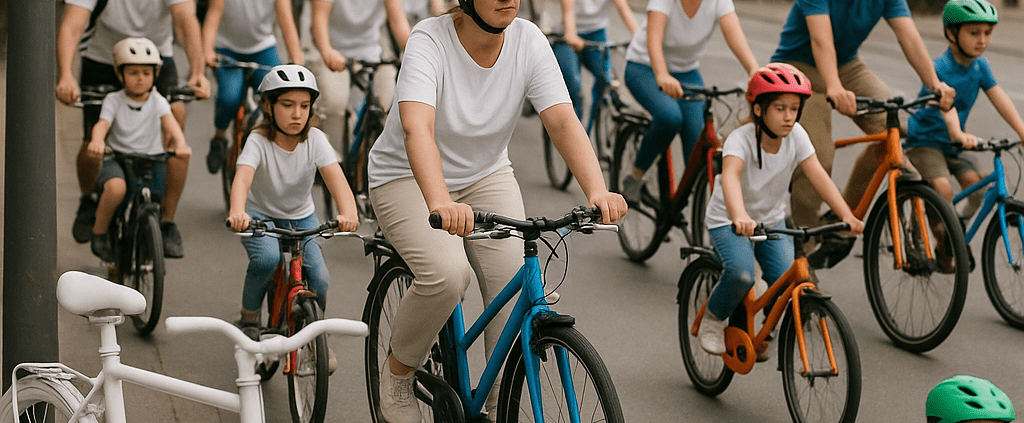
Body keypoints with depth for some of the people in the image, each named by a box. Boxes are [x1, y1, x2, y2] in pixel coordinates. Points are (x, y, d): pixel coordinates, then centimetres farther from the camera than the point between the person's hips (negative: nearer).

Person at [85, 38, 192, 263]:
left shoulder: (157, 101, 3)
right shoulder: (113, 100, 1)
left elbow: (169, 121, -16)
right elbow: (102, 123, -16)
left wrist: (180, 143, -39)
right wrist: (97, 141, -41)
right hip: (117, 158, -3)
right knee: (116, 188, -33)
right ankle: (99, 231, -9)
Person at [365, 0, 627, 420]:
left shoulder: (528, 40, -15)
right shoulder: (430, 41, -26)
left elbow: (564, 121, -24)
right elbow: (416, 128, -42)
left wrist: (598, 191, -42)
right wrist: (439, 203, -59)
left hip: (486, 175, 4)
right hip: (408, 178, -4)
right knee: (447, 275, -29)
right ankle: (398, 371, 0)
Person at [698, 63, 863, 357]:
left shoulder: (796, 135, -12)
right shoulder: (741, 139, -26)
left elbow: (818, 176, -19)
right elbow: (730, 176, -44)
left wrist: (846, 215, -34)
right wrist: (740, 217, -64)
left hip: (772, 220, 5)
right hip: (727, 221, -5)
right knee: (741, 274, -30)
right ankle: (714, 317, 2)